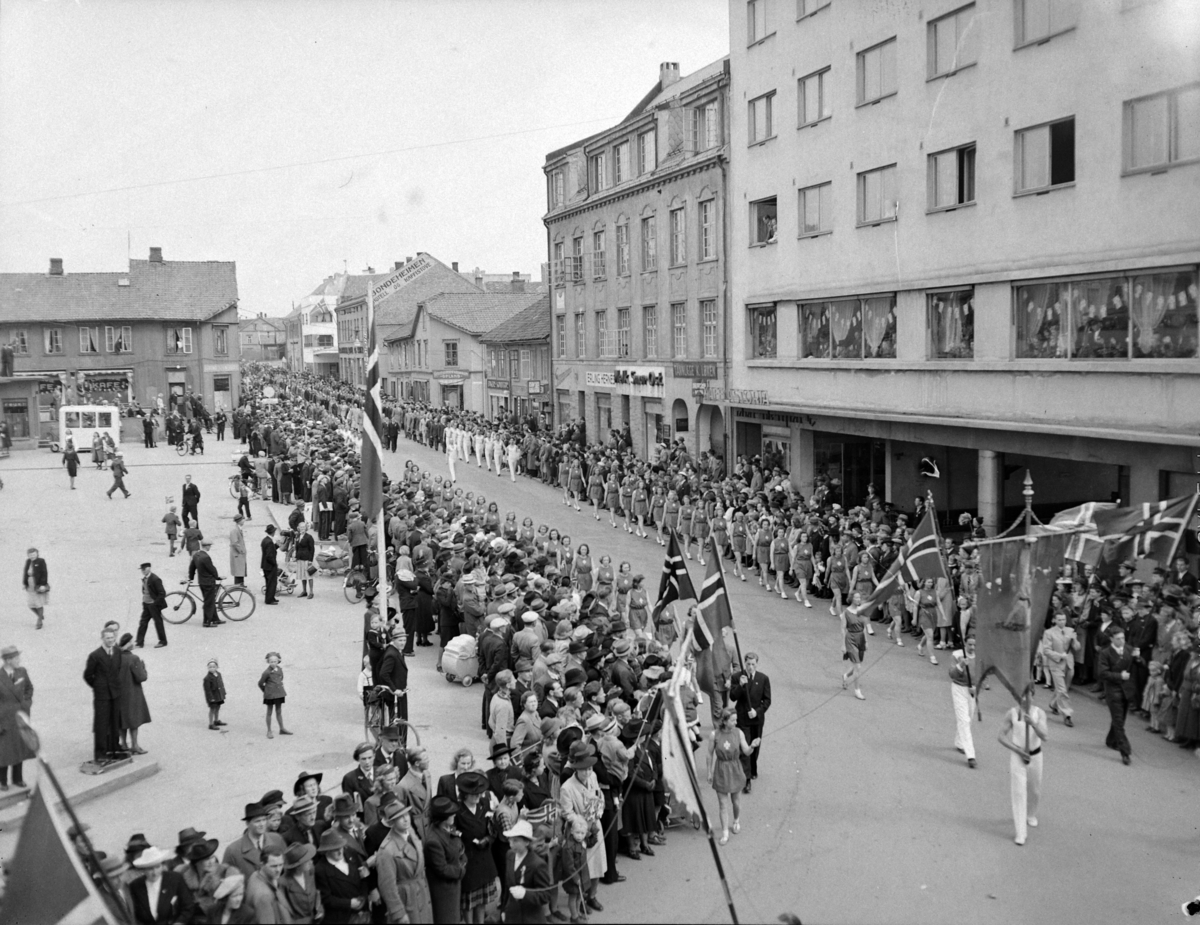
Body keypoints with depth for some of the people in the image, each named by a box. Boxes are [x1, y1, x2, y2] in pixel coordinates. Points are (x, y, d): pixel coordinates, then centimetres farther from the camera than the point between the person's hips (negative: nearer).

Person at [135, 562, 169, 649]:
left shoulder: (155, 579, -20)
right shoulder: (144, 579, 6)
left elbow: (162, 593, -21)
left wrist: (155, 603, -20)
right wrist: (144, 601, 11)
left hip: (154, 605, -8)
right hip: (146, 604, 8)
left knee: (158, 623, 5)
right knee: (143, 623, 7)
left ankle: (163, 641, 19)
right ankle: (139, 642, 11)